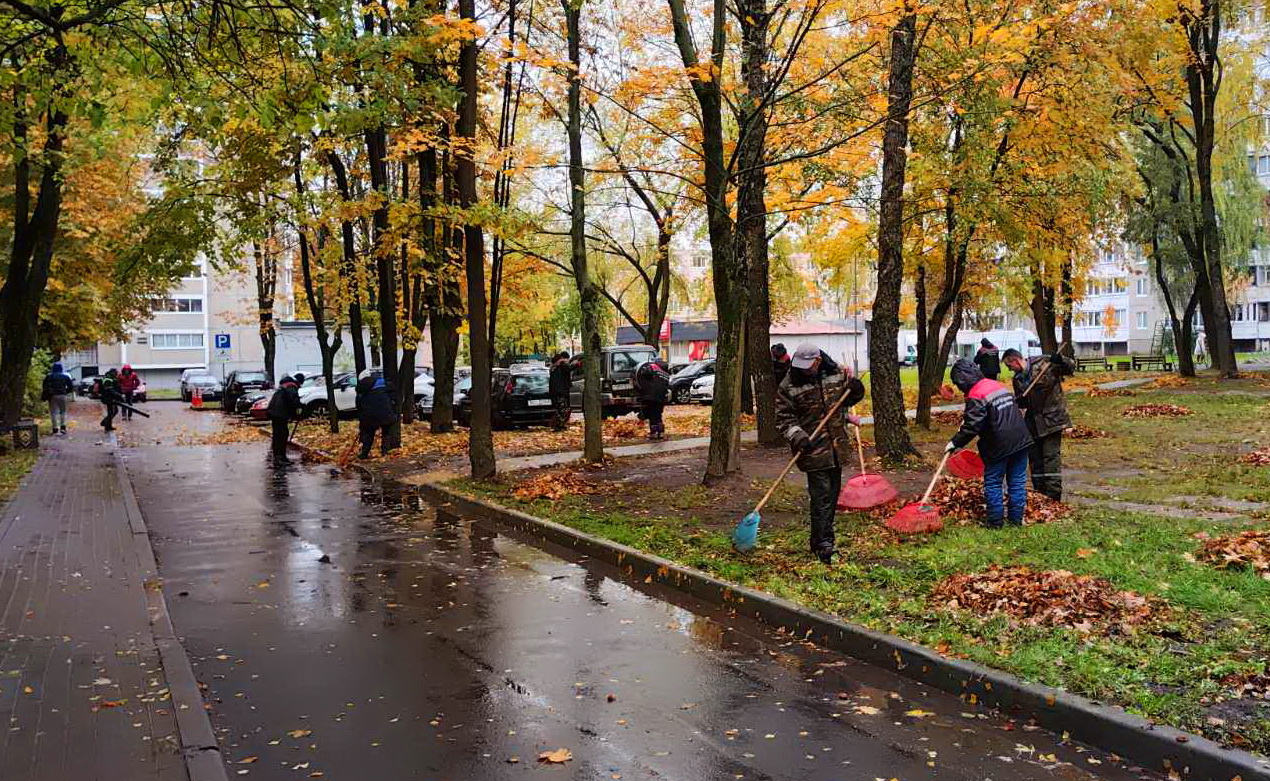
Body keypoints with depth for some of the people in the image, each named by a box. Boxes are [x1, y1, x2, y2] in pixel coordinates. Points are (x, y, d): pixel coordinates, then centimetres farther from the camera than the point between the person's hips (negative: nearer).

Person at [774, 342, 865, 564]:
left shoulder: (836, 375, 1)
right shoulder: (788, 386, -12)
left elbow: (847, 399, 18)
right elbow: (784, 419, -9)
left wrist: (854, 389, -4)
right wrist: (798, 437, -25)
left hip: (837, 448, 6)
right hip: (813, 450, -5)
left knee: (833, 494, 14)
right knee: (821, 497, -8)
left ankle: (820, 539, 28)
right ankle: (823, 544, -2)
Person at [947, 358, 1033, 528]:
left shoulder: (975, 397, -14)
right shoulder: (997, 385, 13)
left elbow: (971, 426, -18)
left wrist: (955, 443, -6)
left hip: (999, 446, -7)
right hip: (1021, 440, 7)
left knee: (992, 483, 7)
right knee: (1018, 481, 12)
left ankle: (995, 521, 10)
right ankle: (1016, 519, 18)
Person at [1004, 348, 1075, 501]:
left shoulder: (1043, 363, -8)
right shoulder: (1017, 379, 10)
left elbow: (1071, 369, -5)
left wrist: (1061, 360, -23)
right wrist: (1016, 403, -3)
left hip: (1052, 419, -7)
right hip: (1032, 423, 7)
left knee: (1051, 456, -8)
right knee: (1034, 458, 11)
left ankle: (1053, 496, -6)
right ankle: (1040, 494, 22)